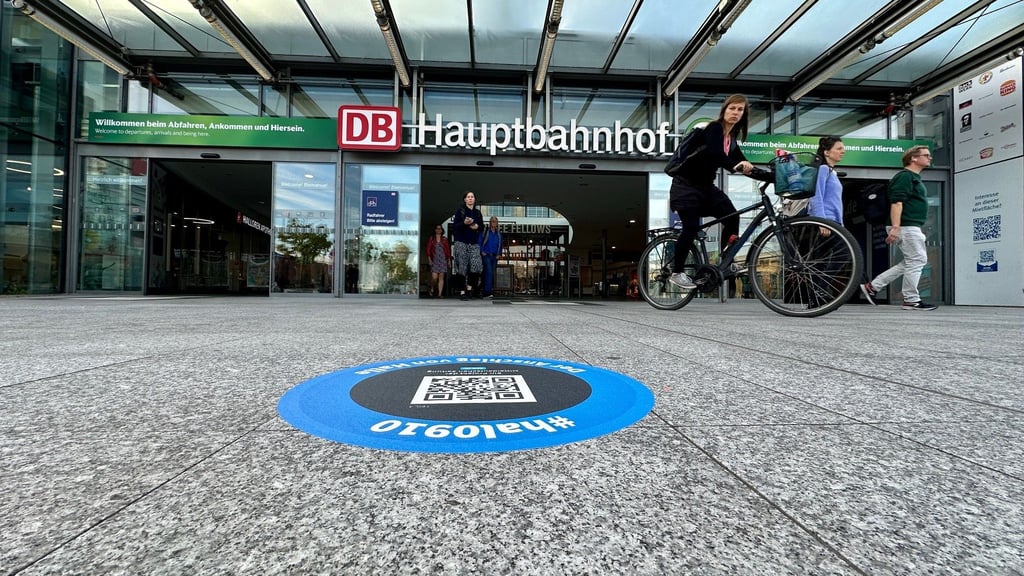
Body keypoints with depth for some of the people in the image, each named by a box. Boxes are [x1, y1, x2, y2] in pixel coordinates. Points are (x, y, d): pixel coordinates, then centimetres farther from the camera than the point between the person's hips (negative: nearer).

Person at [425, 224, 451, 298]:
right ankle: (432, 290, 14)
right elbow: (428, 250, 6)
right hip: (434, 260, -1)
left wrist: (449, 260, 4)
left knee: (441, 277, -3)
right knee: (434, 277, -12)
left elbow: (448, 250, 11)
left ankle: (440, 294, -2)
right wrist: (429, 260, -5)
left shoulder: (445, 239, 12)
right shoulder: (431, 239, 10)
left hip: (443, 260, 1)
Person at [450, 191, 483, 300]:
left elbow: (482, 226, 19)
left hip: (474, 243, 3)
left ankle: (470, 287, 6)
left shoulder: (478, 213, 16)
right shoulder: (459, 211, 5)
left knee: (476, 265, -12)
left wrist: (477, 226, -3)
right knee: (462, 267, -5)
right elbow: (454, 226, -1)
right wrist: (464, 223, -19)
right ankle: (462, 291, 0)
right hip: (461, 242, -3)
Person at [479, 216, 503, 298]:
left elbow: (500, 244, 21)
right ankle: (488, 292, -20)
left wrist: (499, 254, 10)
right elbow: (480, 241, -2)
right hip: (486, 255, -5)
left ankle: (486, 292, 10)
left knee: (492, 274, 4)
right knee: (489, 272, -18)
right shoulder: (485, 230, 0)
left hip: (494, 256, 5)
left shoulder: (498, 233, 15)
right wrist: (482, 251, -9)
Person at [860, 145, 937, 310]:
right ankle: (911, 300, 2)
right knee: (916, 260, -6)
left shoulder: (914, 178, 22)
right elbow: (896, 202, -21)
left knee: (910, 262, 11)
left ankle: (873, 286, 9)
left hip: (912, 227, 10)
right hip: (906, 227, -10)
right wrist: (895, 227, -29)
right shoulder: (905, 176, -10)